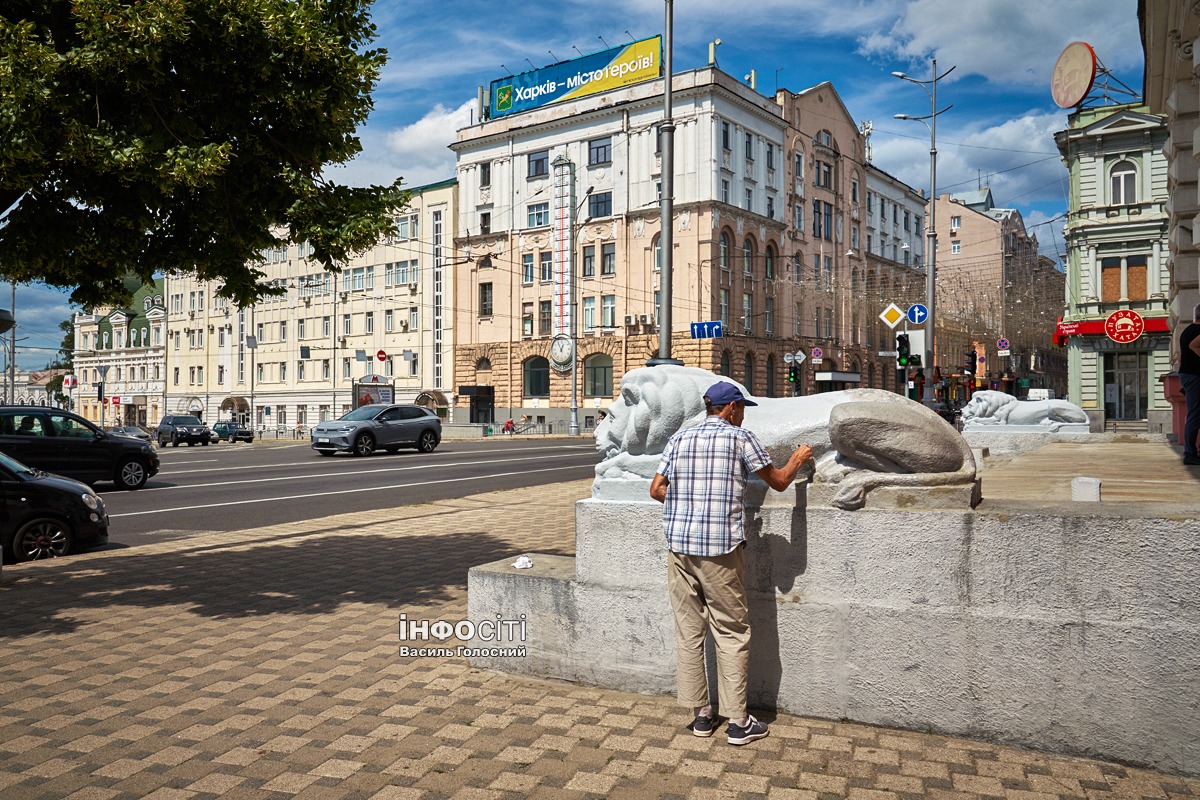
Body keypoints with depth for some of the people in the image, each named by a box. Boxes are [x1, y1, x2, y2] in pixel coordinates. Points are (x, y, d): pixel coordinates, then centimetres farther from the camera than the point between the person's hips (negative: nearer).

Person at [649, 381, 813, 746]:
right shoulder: (740, 437, -1)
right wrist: (798, 459, 25)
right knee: (732, 634, 5)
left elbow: (656, 489, 8)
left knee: (688, 630, 10)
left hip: (679, 547, 4)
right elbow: (778, 481, 6)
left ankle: (700, 714, 19)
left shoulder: (679, 439, 10)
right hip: (720, 550, -4)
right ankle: (738, 721, 10)